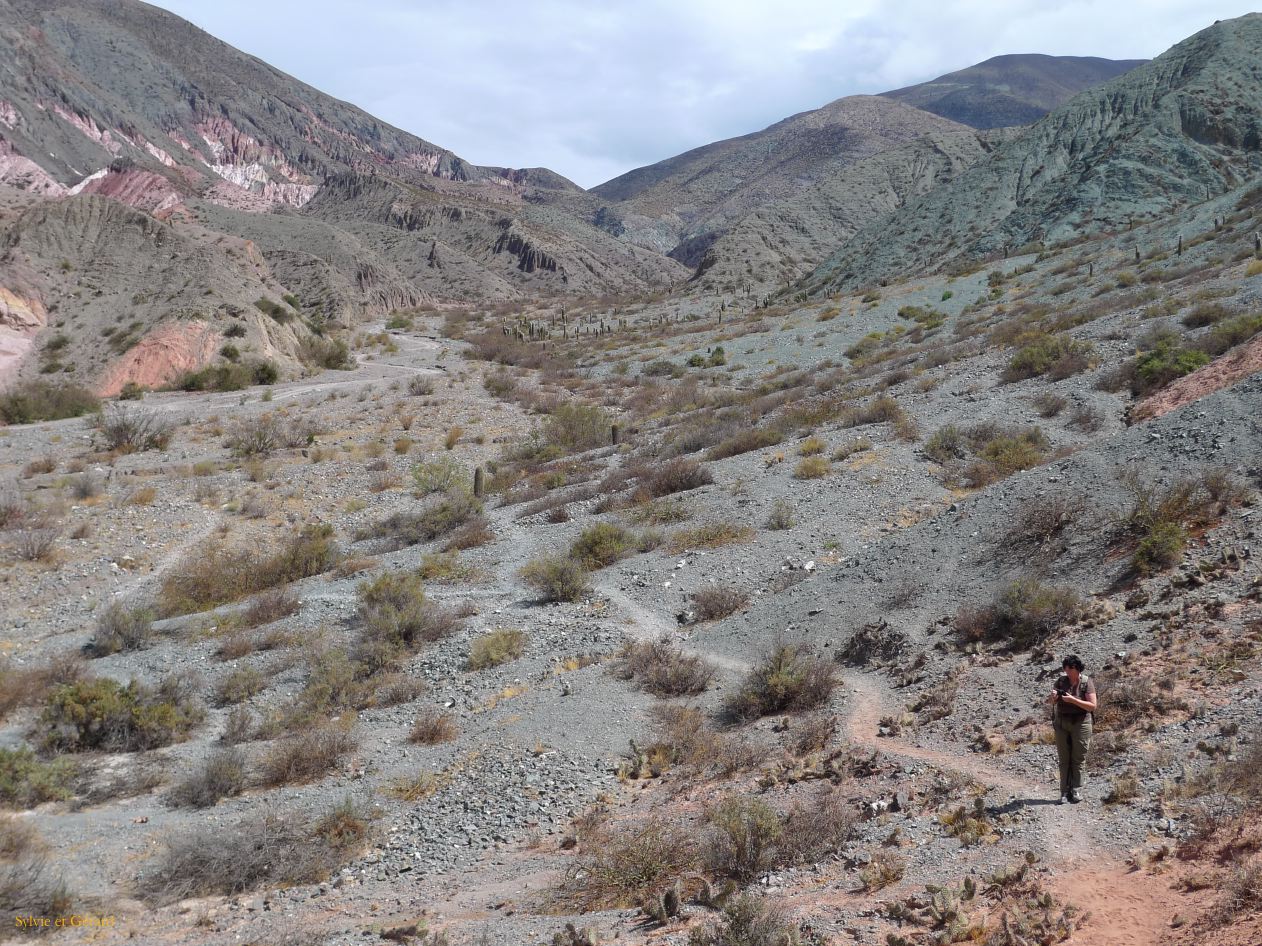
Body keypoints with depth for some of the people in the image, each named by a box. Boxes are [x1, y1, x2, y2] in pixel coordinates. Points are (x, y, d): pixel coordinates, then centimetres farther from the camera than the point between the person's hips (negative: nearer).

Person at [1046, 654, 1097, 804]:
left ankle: (1076, 792, 5)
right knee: (1064, 759, 3)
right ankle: (1065, 792, 4)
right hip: (1061, 723, 3)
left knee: (1078, 759, 0)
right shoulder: (1061, 681, 2)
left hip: (1080, 723, -3)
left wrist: (1073, 700, -24)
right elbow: (1051, 703, 6)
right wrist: (1053, 697, -18)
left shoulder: (1087, 683, -8)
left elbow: (1092, 706, -14)